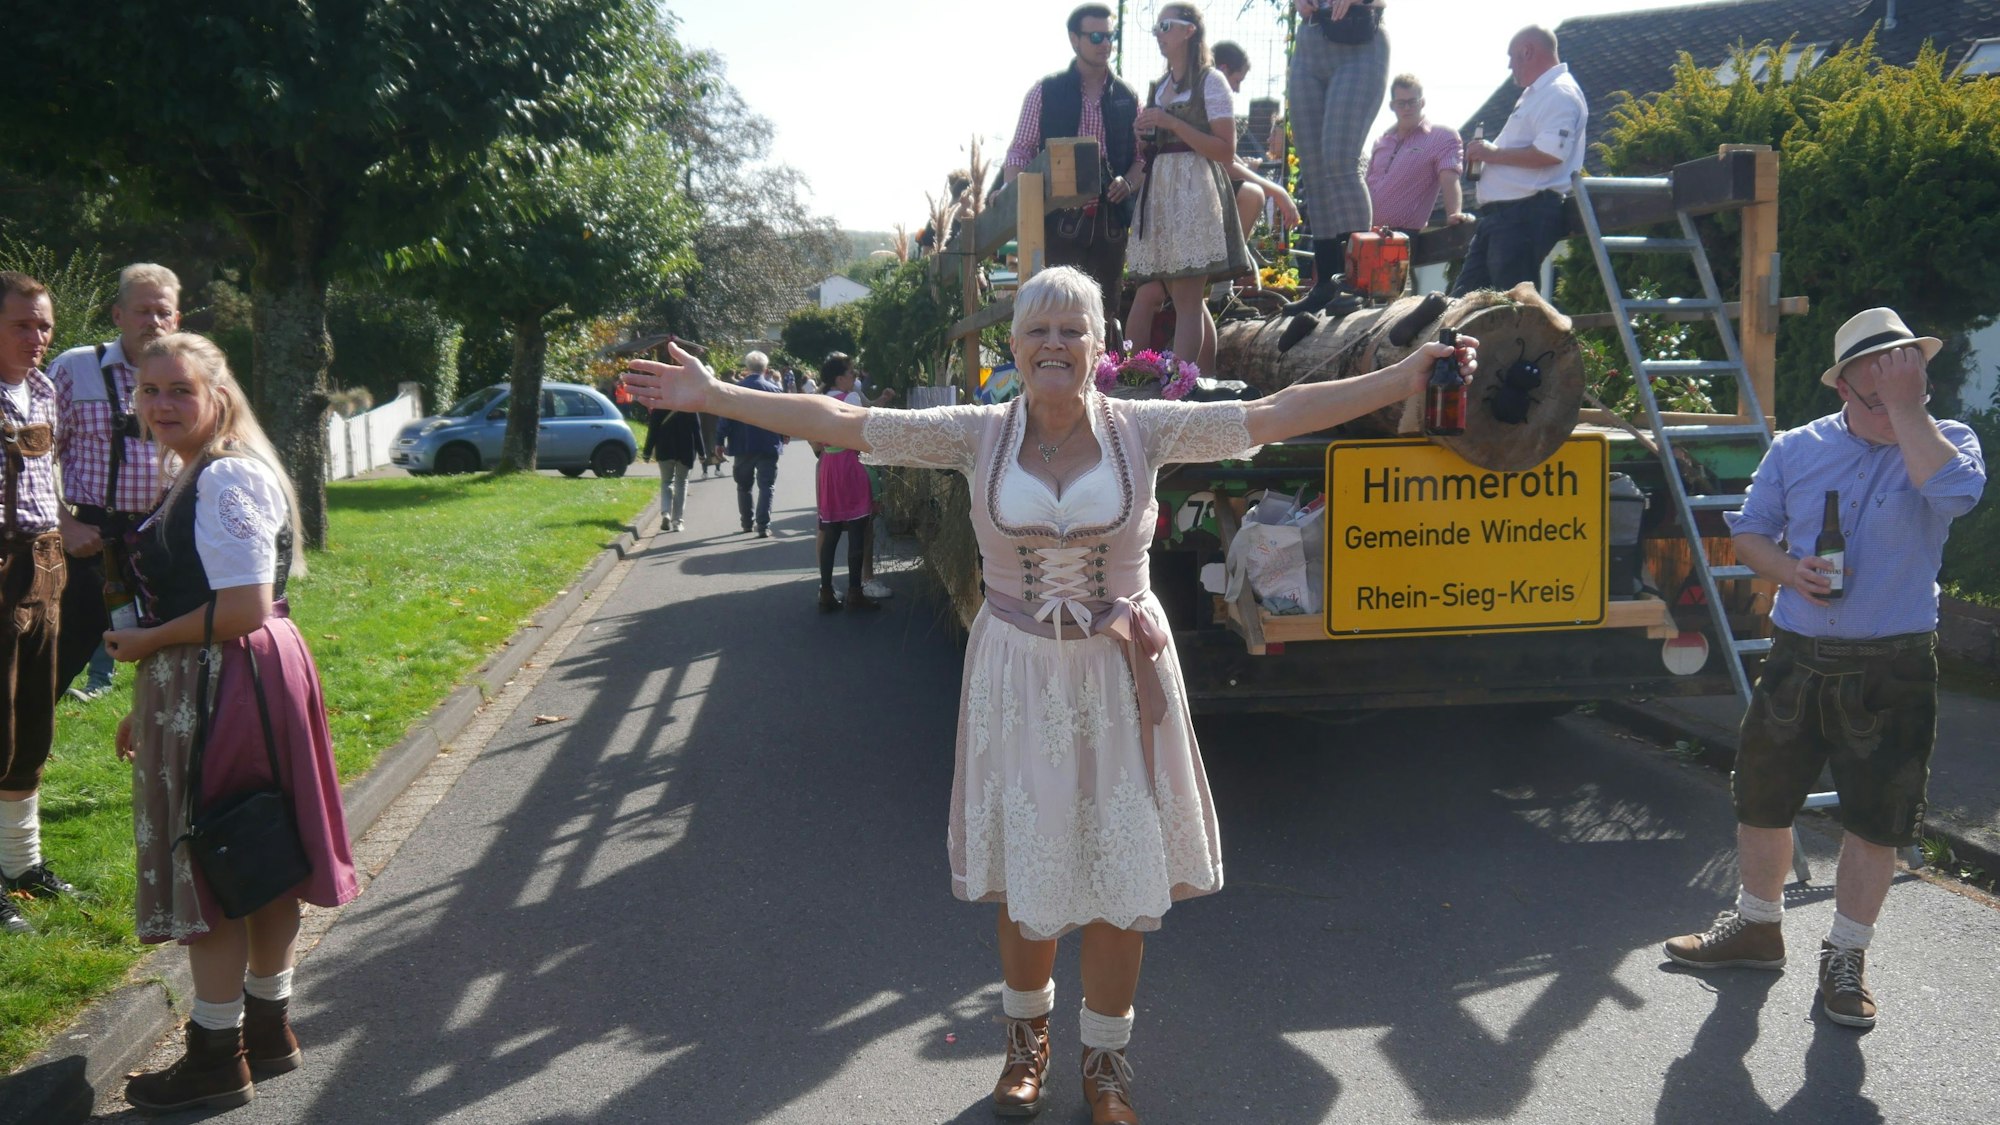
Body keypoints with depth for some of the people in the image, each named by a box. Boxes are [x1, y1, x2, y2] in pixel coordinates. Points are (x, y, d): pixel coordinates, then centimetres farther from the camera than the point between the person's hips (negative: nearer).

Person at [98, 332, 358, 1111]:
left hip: (226, 688, -10)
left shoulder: (228, 479, -18)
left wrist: (146, 643, -13)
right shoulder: (191, 475, 13)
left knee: (205, 866, 0)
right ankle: (268, 1029, 32)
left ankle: (218, 1058, 13)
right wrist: (149, 707, 17)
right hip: (198, 688, 10)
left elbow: (245, 608, -24)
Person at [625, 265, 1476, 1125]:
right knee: (1024, 870, 11)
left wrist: (1407, 377, -14)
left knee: (1120, 871, 7)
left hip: (1119, 675, 0)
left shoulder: (1143, 430, -6)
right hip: (1018, 674, 0)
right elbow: (839, 422, -6)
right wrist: (712, 396, -8)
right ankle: (1027, 1034, 38)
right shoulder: (979, 436, -5)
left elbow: (1278, 413, -9)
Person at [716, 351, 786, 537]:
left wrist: (720, 441, 1)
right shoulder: (774, 389, -7)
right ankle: (763, 526, -7)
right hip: (768, 445, -1)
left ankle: (747, 522, 26)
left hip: (742, 445, 1)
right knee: (766, 487, 1)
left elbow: (724, 417, -7)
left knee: (743, 486, 18)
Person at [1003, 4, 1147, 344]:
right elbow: (1020, 150, 2)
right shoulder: (1046, 92, 3)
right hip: (1059, 218, -3)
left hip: (1109, 220, 3)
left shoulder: (1127, 97, 11)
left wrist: (1129, 183, -7)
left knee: (1105, 311, 5)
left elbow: (1142, 156, 14)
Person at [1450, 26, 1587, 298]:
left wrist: (1494, 153, -14)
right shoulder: (1536, 94, 24)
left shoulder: (1560, 93, -9)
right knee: (1464, 300, 9)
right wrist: (1484, 154, 15)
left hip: (1527, 213, -11)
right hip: (1501, 213, 11)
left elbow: (1550, 153, -23)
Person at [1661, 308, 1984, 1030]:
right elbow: (1749, 531, 9)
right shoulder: (1798, 448, 3)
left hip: (1892, 672, -3)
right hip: (1797, 657, 3)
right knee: (1762, 800, 13)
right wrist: (1788, 570, -11)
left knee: (1874, 820, 6)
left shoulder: (1946, 442, -4)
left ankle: (1845, 958, 24)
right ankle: (1756, 927, 34)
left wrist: (1907, 407, -22)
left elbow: (1955, 491, -27)